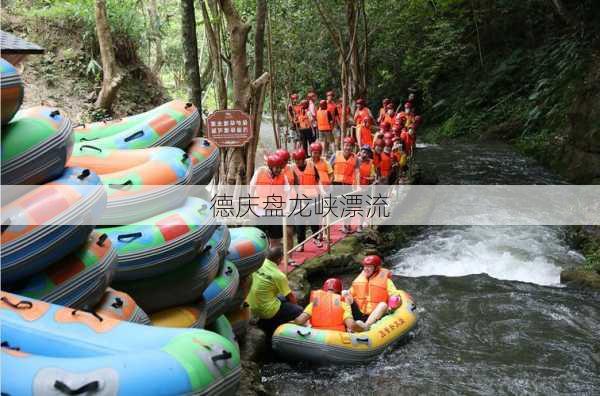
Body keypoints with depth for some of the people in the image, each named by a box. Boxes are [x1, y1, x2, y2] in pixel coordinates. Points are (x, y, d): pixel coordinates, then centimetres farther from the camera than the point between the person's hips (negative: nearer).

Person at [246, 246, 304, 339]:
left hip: (252, 307, 7)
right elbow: (290, 297, -8)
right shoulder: (279, 275, -20)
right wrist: (295, 303, 12)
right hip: (266, 311, -7)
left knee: (282, 298, 27)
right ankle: (268, 325, 8)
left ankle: (265, 322, 19)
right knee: (298, 310, 8)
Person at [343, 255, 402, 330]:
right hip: (359, 315, 3)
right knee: (347, 297, -11)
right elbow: (351, 293, 19)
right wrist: (346, 294, -3)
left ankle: (366, 325, -50)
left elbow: (394, 294, -8)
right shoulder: (358, 279, 12)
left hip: (376, 316, -3)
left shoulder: (385, 280, 1)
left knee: (383, 305, -31)